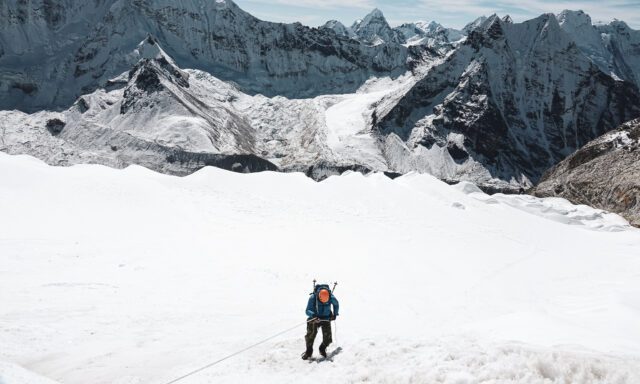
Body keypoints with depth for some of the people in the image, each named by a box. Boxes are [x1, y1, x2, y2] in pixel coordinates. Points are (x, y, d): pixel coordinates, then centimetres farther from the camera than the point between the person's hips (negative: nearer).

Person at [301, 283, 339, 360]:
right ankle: (308, 351, 5)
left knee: (328, 339, -5)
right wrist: (313, 315, -42)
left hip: (326, 319, 2)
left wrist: (335, 314, 3)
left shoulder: (332, 298, -18)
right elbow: (307, 311, -23)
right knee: (311, 334, -17)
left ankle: (322, 349, 26)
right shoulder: (313, 298, -24)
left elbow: (336, 304, 7)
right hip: (315, 318, -2)